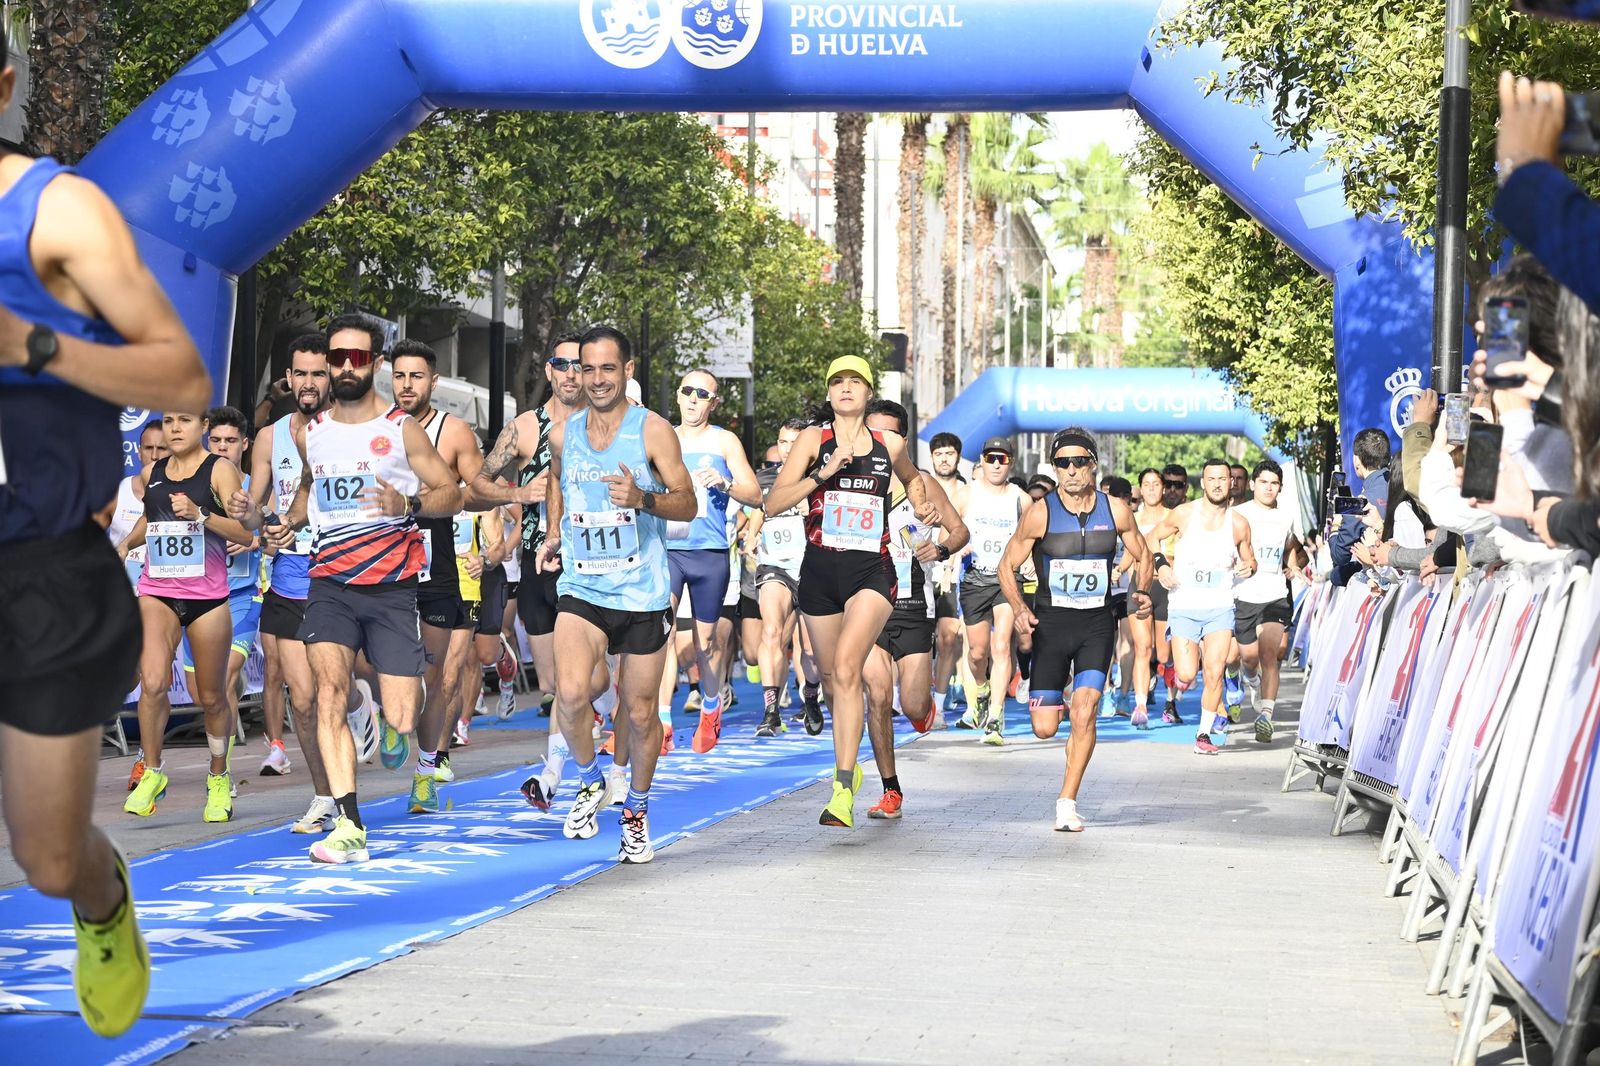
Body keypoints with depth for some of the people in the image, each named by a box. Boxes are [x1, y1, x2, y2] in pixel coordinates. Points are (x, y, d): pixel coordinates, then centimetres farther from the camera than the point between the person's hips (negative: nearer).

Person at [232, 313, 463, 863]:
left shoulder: (401, 429, -1)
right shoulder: (309, 433, 11)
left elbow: (451, 494, 1)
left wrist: (408, 504, -18)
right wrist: (286, 523, 12)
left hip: (392, 585, -3)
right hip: (329, 583, 3)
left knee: (401, 720, -5)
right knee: (329, 689, -19)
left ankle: (398, 719, 36)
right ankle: (348, 828, -21)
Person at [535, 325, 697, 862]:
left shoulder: (653, 430, -5)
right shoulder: (562, 433, 6)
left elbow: (688, 505, -5)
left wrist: (643, 499, -24)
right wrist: (553, 533, 13)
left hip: (642, 594, -2)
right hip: (581, 590, 2)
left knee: (639, 712, 6)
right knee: (570, 695, -20)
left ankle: (637, 809, 29)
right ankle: (589, 781, 7)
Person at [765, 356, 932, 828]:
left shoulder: (890, 444, 7)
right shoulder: (813, 439, 2)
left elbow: (911, 477, 32)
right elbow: (773, 504, -7)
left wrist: (922, 505, 12)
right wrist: (823, 473, -16)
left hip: (871, 572, -2)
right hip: (820, 571, 2)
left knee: (846, 666, -22)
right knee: (831, 678, 12)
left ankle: (843, 790, -26)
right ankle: (850, 761, 40)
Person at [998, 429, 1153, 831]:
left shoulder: (1116, 510, -3)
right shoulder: (1040, 513, -8)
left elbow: (1142, 556, 13)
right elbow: (1007, 565, 0)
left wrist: (1142, 592, -7)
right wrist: (1018, 608, -17)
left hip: (1098, 622, 0)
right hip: (1051, 621, 0)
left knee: (1083, 713, -15)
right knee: (1044, 729, -1)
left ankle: (1067, 802, 0)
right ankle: (1058, 700, 38)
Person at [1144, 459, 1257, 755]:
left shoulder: (1238, 523, 0)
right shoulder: (1184, 513, -3)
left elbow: (1249, 559, 14)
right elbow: (1153, 537, 10)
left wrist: (1248, 566, -9)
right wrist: (1161, 564, -6)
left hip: (1221, 607, 0)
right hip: (1184, 606, 0)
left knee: (1214, 672, -12)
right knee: (1187, 676, -6)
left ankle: (1204, 733, 3)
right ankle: (1187, 661, 32)